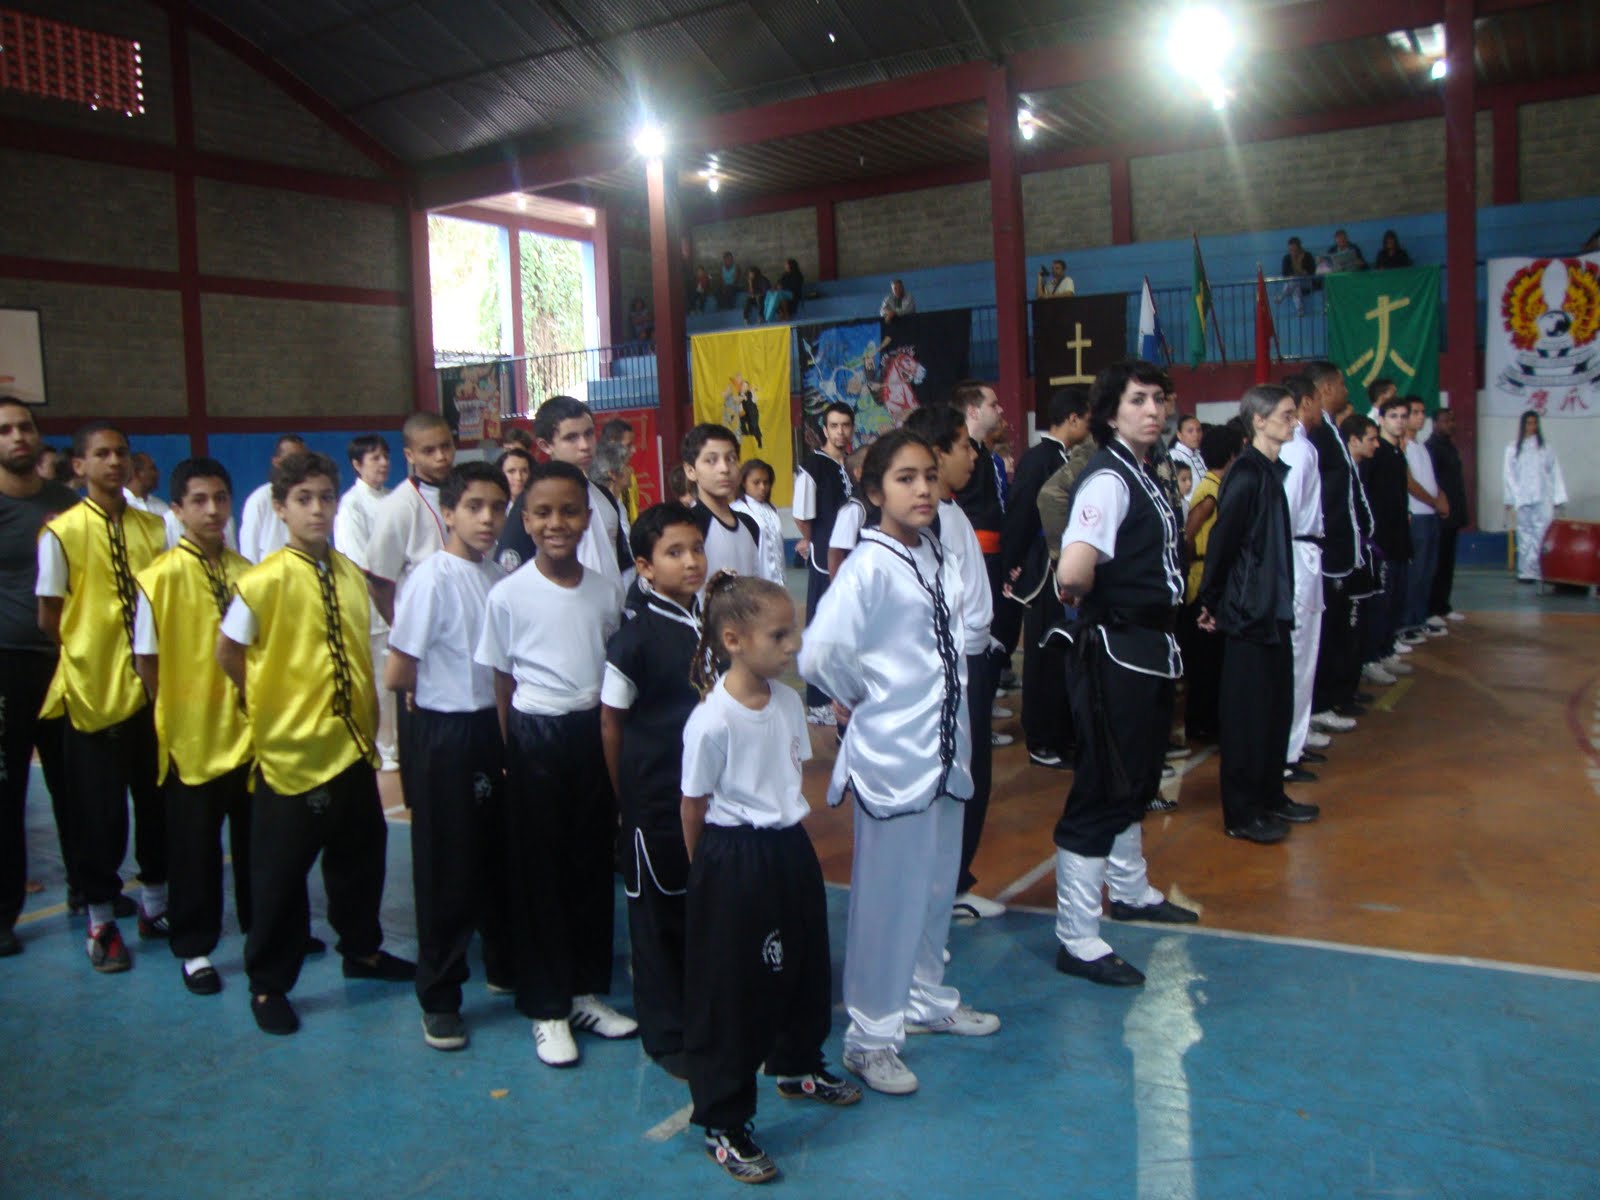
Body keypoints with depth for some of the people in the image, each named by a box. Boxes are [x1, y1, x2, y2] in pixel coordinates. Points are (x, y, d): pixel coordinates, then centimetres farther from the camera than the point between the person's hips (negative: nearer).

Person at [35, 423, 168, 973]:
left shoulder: (153, 527, 4)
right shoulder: (62, 531, -7)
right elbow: (49, 618, -3)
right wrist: (91, 650, 1)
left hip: (151, 684, 4)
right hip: (93, 688, -4)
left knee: (158, 798, 12)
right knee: (99, 809, 5)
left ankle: (155, 905, 29)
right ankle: (101, 921, 20)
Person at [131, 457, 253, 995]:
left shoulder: (245, 571, 1)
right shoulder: (160, 577, -12)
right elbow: (147, 660, -7)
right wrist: (175, 716, -4)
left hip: (247, 730, 4)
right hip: (192, 735, -4)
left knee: (255, 838, 16)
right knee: (194, 848, 9)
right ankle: (193, 947, 25)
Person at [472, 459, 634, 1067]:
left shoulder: (608, 589, 0)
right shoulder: (509, 595, -8)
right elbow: (502, 682, -2)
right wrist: (511, 754, -4)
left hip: (594, 735, 3)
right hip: (535, 738, -3)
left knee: (593, 864, 12)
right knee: (538, 873, 6)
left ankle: (587, 991, 29)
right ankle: (547, 1008, 19)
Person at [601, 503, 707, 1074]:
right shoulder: (634, 639, -14)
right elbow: (611, 724, -7)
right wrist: (626, 797, -3)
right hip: (656, 800, -5)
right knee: (659, 913, 8)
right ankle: (667, 1034, 24)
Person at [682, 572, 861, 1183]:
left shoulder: (789, 701, -2)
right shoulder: (711, 721, -23)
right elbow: (694, 805, -11)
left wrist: (789, 829, 13)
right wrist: (707, 868, -1)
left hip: (790, 849, 8)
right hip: (734, 861, -8)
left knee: (804, 966, 24)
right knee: (731, 989, 4)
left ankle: (797, 1066, 50)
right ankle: (722, 1126, 20)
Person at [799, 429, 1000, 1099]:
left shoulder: (941, 560, 6)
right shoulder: (869, 567, -17)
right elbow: (818, 656, -26)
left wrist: (951, 706, 10)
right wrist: (866, 698, -9)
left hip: (945, 746, 8)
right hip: (891, 751, -8)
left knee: (936, 885, 20)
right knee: (886, 897, 2)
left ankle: (926, 999, 40)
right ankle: (870, 1037, 18)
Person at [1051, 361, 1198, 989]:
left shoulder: (1146, 477, 12)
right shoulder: (1108, 479, -19)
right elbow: (1072, 572, -33)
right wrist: (1086, 595, -12)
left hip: (1151, 647, 10)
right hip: (1114, 649, -10)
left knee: (1136, 780, 23)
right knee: (1102, 790, -4)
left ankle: (1130, 891, 42)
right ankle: (1077, 938, 5)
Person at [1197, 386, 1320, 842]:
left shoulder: (1273, 472, 11)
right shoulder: (1247, 475, -16)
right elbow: (1222, 543, -16)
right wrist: (1211, 603, -8)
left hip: (1274, 609, 9)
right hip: (1248, 613, -9)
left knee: (1277, 706, 15)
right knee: (1247, 712, -2)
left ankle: (1270, 796, 28)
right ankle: (1241, 813, 8)